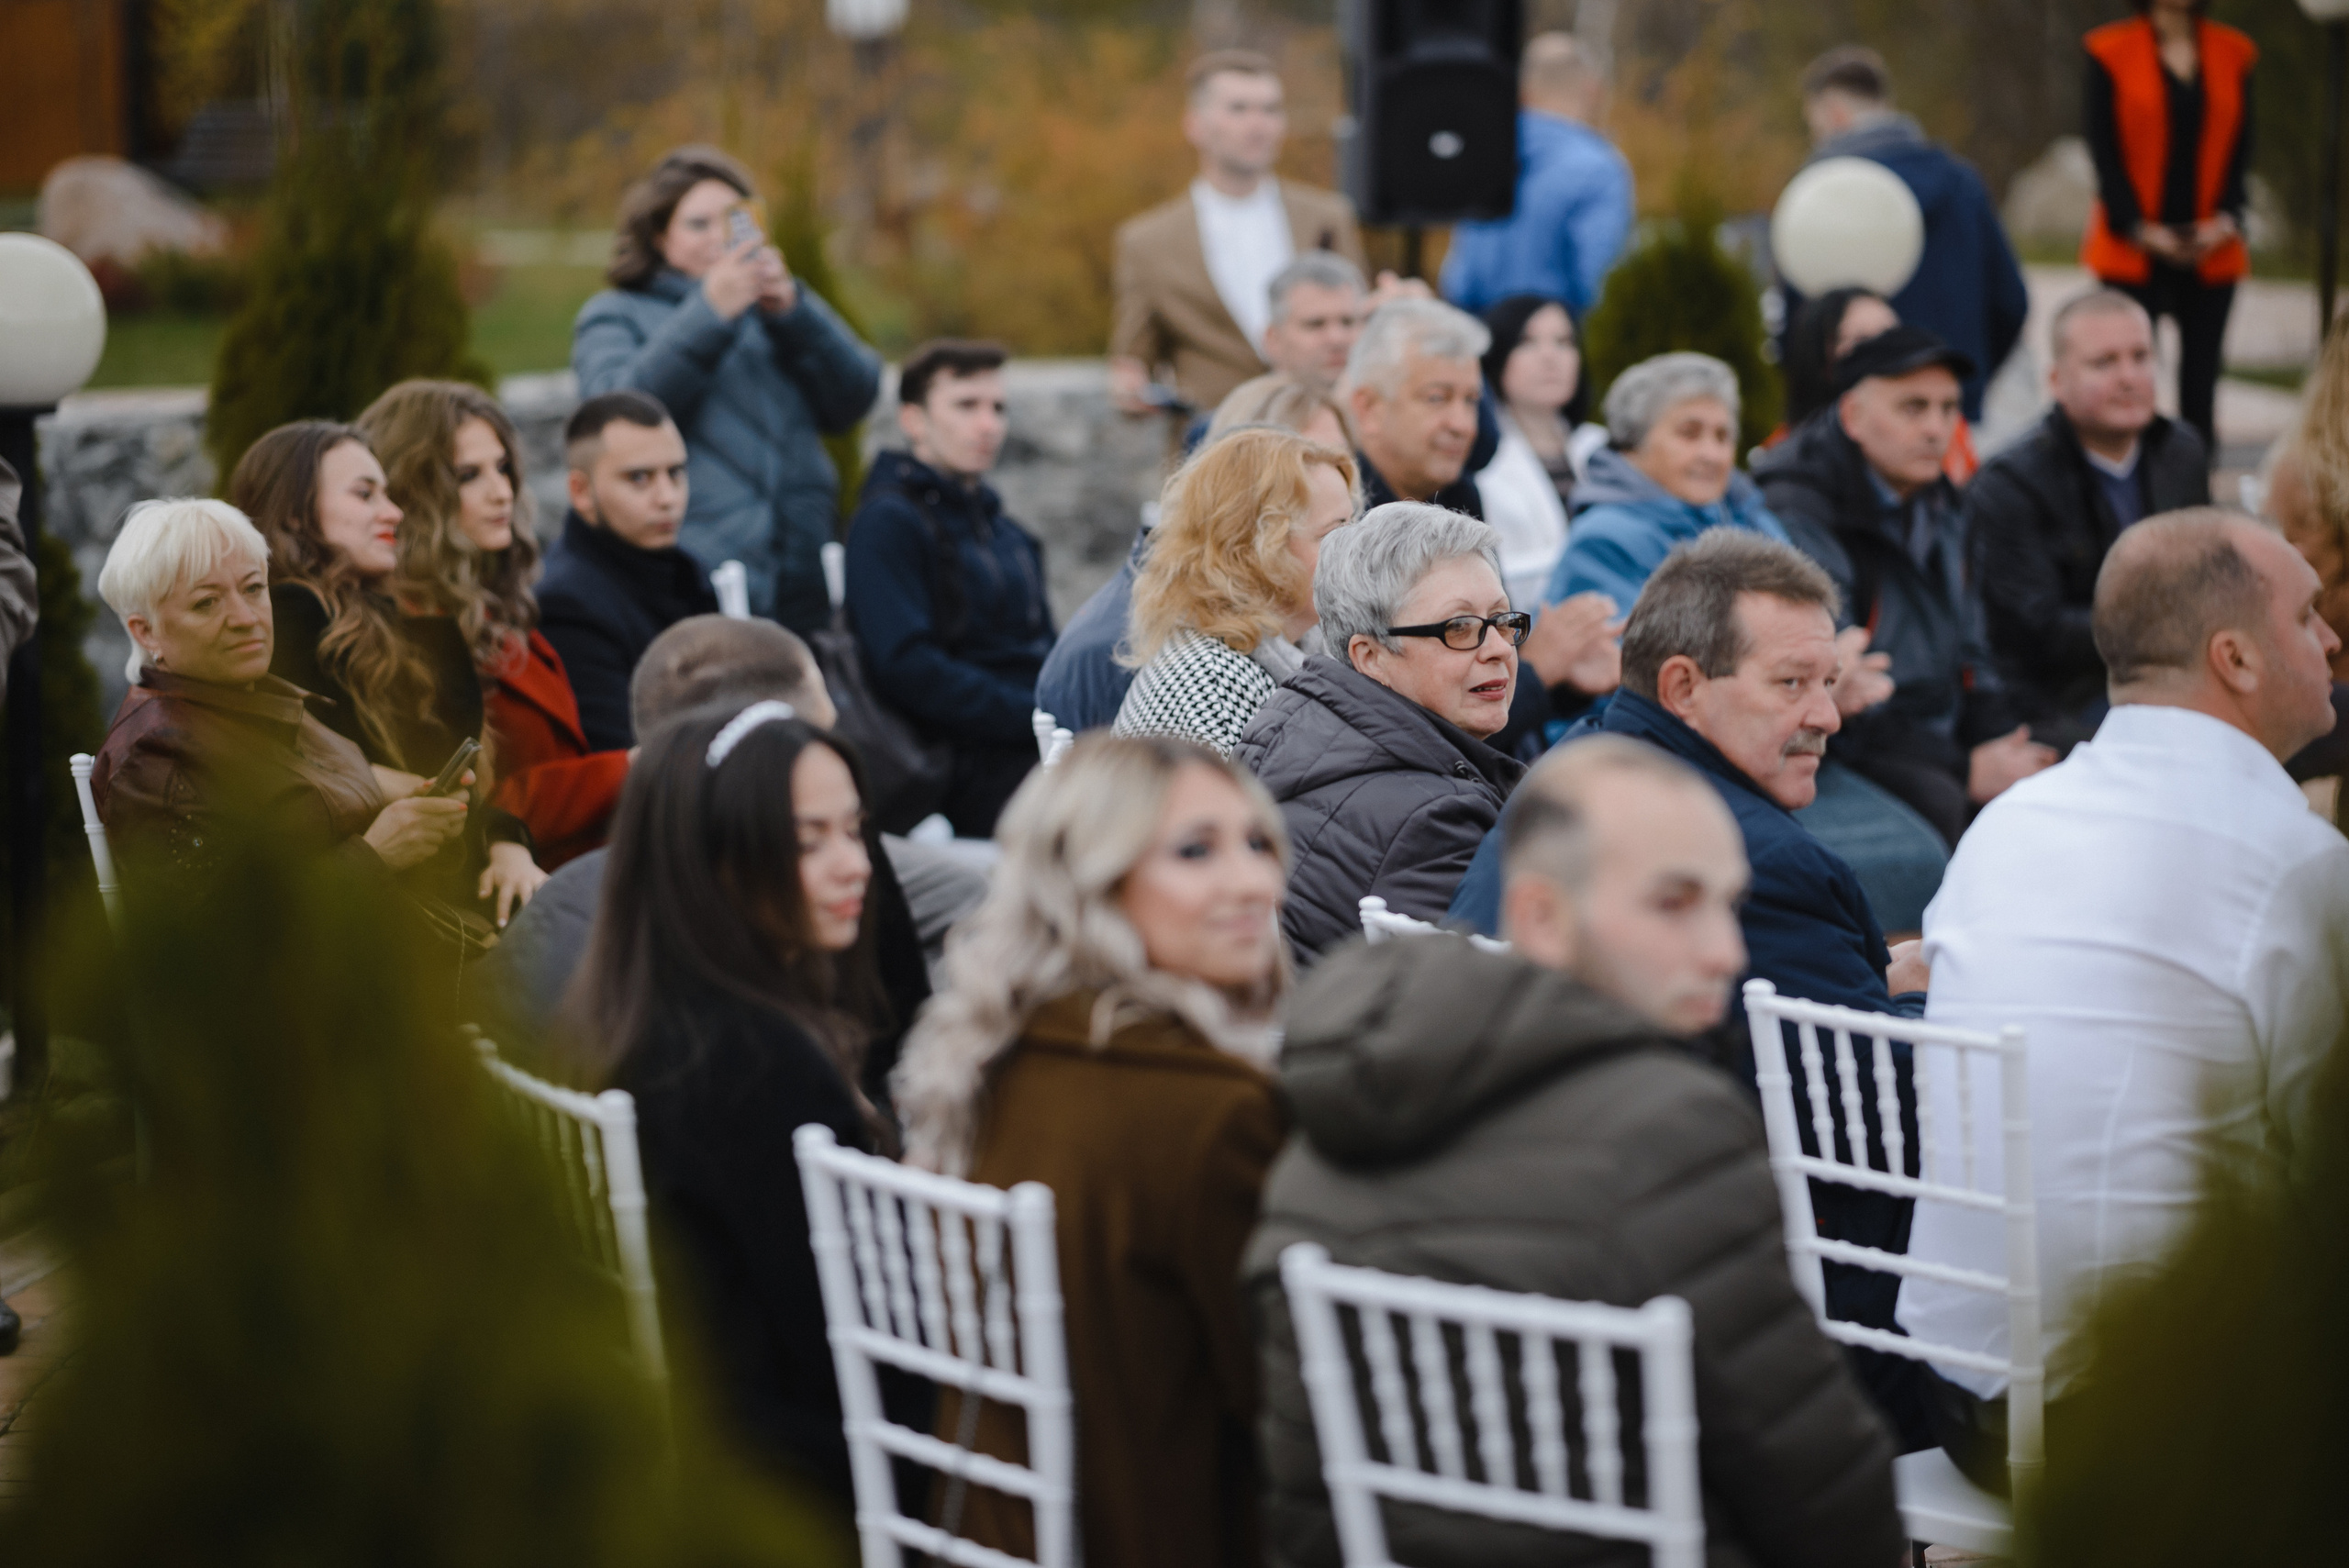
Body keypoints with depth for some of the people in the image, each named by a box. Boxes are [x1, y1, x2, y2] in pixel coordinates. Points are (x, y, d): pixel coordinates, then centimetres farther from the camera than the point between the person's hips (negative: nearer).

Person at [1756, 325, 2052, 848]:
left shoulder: (1938, 507, 15)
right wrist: (1966, 771, -19)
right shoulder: (1801, 518, -14)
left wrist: (1999, 751, 2)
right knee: (1949, 805, -34)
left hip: (1941, 746, 8)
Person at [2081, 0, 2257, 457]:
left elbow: (2241, 147, 7)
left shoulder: (2232, 54, 8)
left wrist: (2227, 219, -9)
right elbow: (2104, 151, -4)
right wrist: (2138, 228, -12)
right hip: (2134, 246, -3)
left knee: (2201, 378, 2)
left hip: (2212, 245, 3)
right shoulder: (2110, 53, 0)